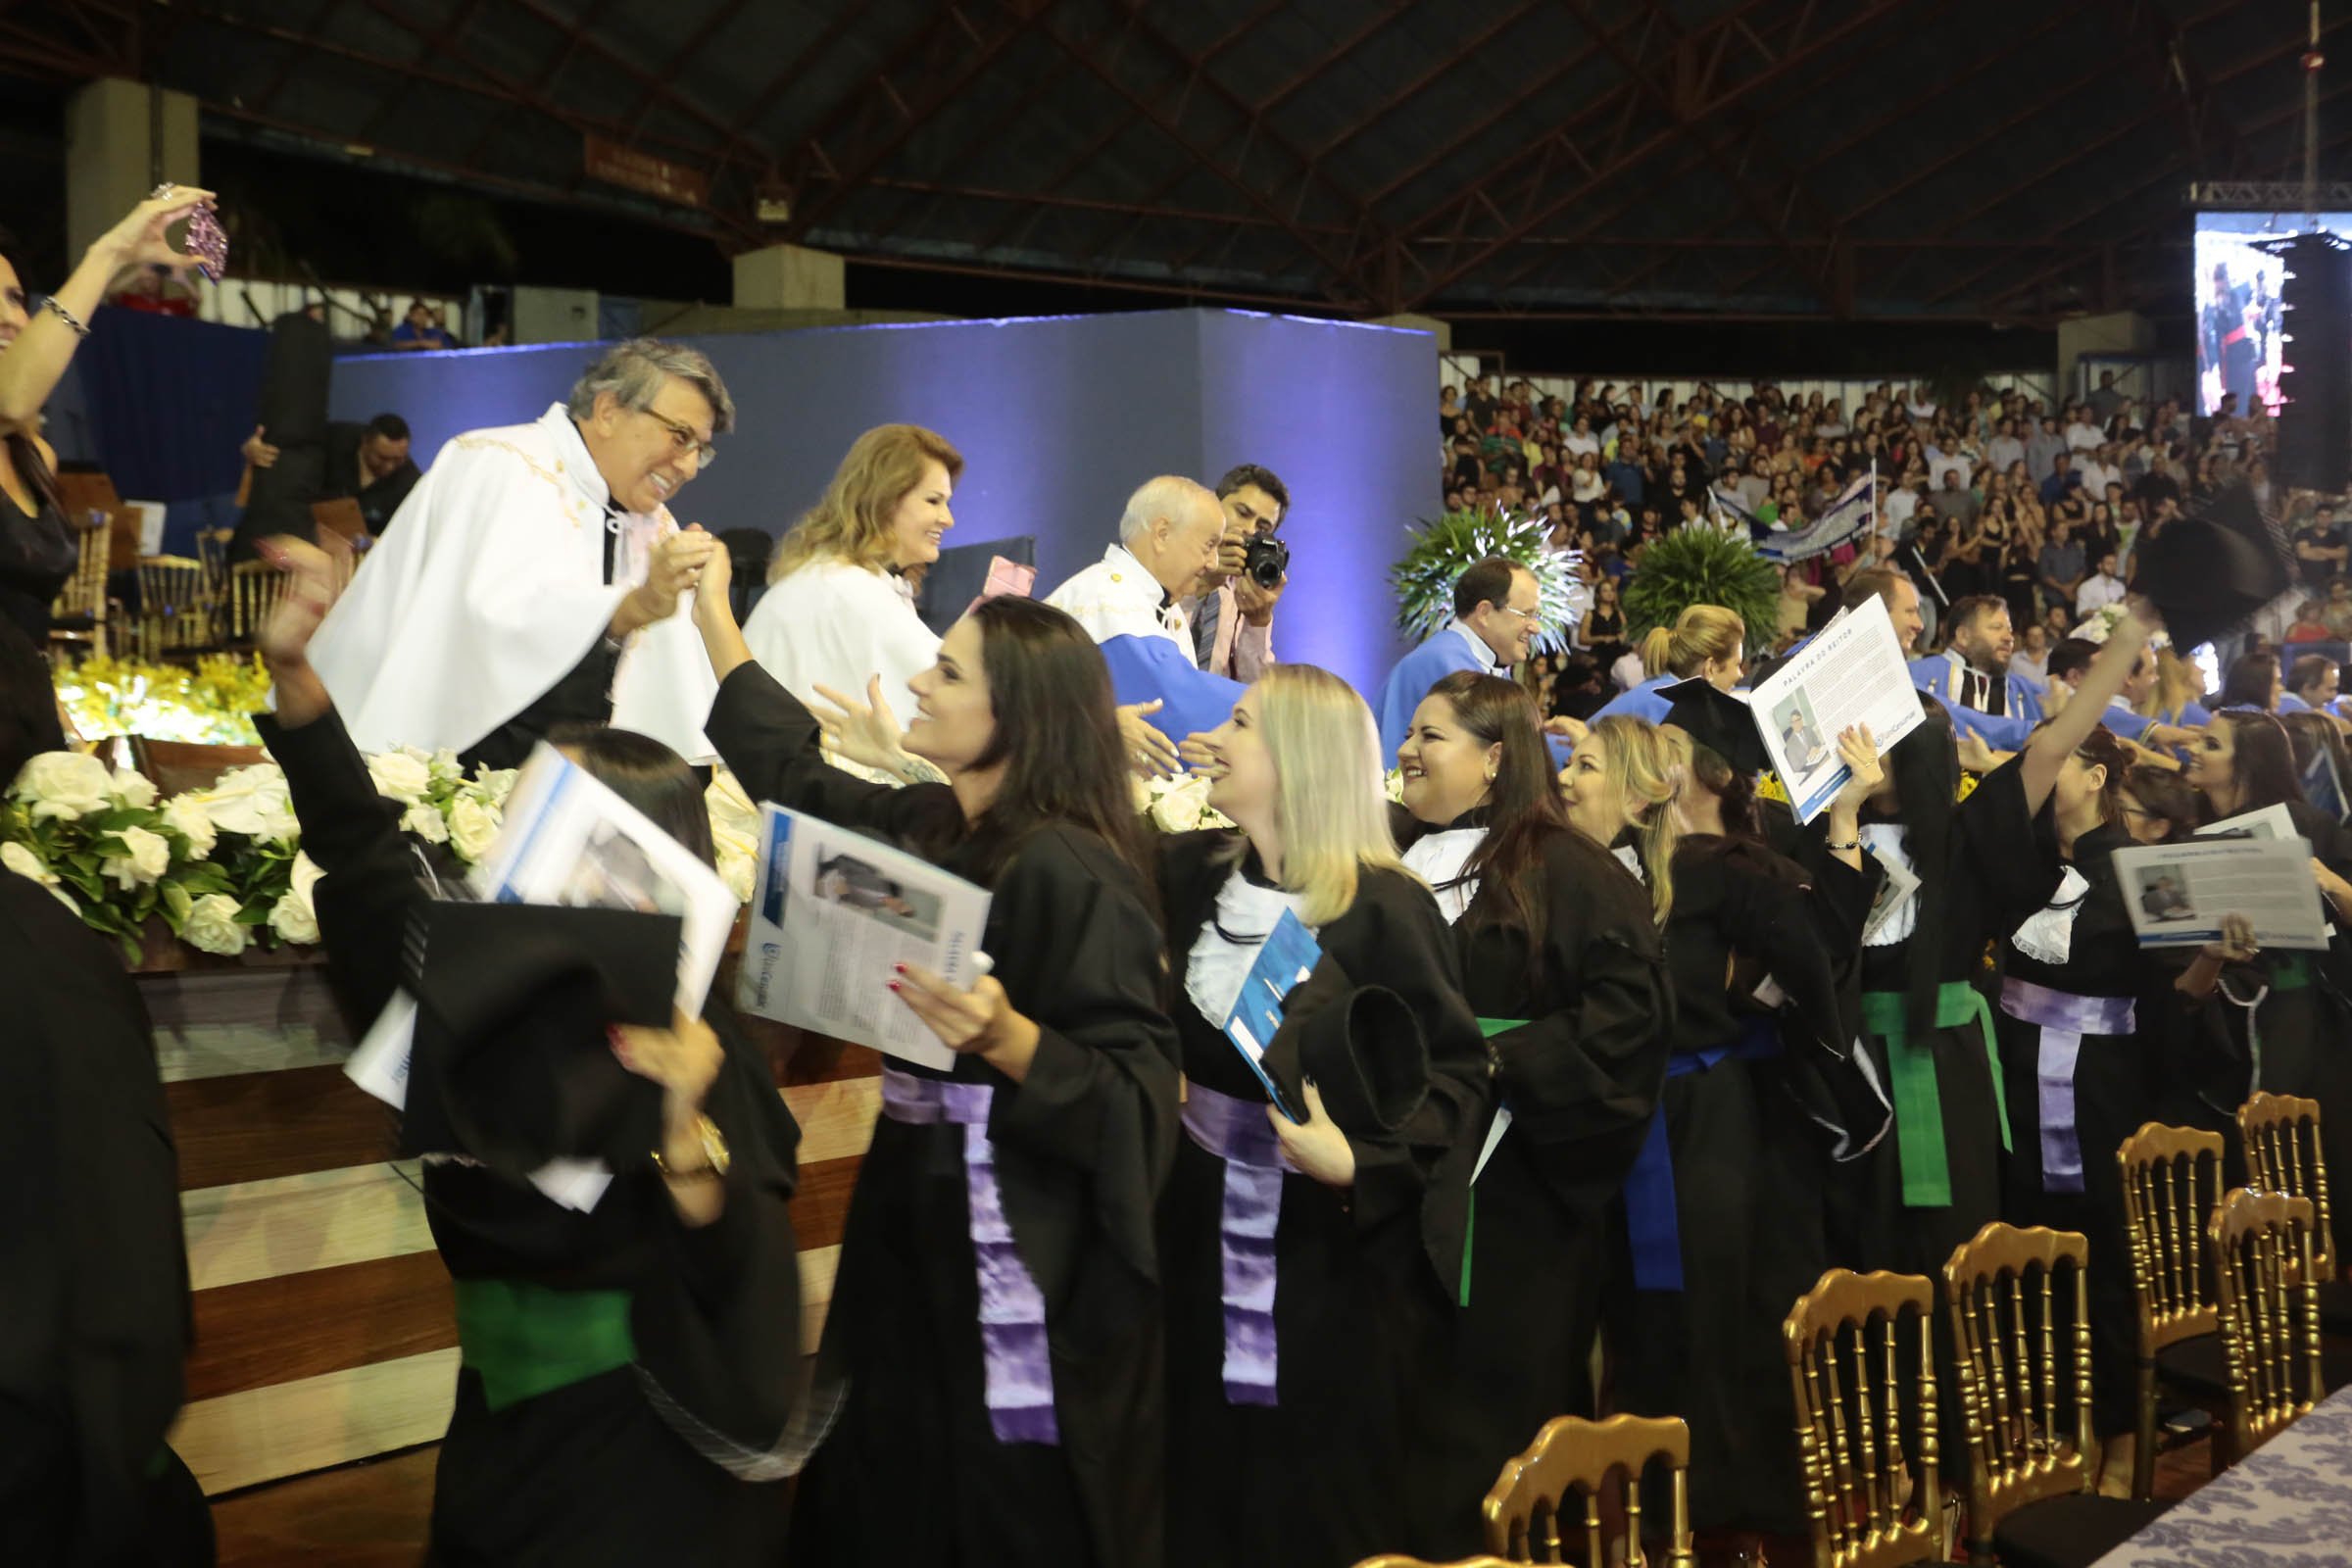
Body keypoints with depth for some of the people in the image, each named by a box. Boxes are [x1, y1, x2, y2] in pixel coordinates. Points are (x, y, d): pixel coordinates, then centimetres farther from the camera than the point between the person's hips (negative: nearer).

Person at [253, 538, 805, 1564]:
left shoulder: (679, 1030, -21)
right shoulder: (502, 981, -4)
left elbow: (732, 1269, -24)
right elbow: (370, 865, 6)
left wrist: (684, 1134, -42)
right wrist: (296, 675, 0)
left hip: (635, 1440, -6)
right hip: (507, 1411, 6)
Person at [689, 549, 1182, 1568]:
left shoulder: (1068, 870, -19)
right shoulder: (933, 828, 4)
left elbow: (1137, 1096, -21)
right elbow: (793, 775, 20)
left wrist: (1007, 1039, -36)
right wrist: (710, 612, 23)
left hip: (1021, 1269, -8)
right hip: (915, 1234, 8)